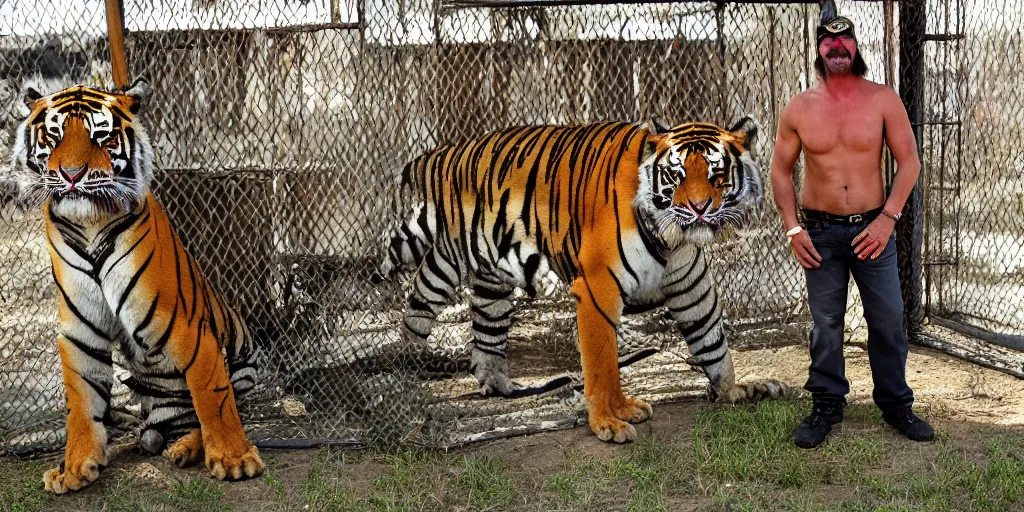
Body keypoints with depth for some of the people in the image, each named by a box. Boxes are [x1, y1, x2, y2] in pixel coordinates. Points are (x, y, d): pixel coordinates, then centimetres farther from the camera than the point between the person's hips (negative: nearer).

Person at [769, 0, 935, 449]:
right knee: (826, 323, 7)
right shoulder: (799, 109, -1)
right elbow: (781, 169, 7)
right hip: (820, 233, 0)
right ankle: (827, 406, 20)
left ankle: (896, 404, 21)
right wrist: (792, 228, -2)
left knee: (888, 320, 5)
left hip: (873, 228, 0)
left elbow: (909, 161, -2)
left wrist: (888, 218, -11)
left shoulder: (883, 100, -3)